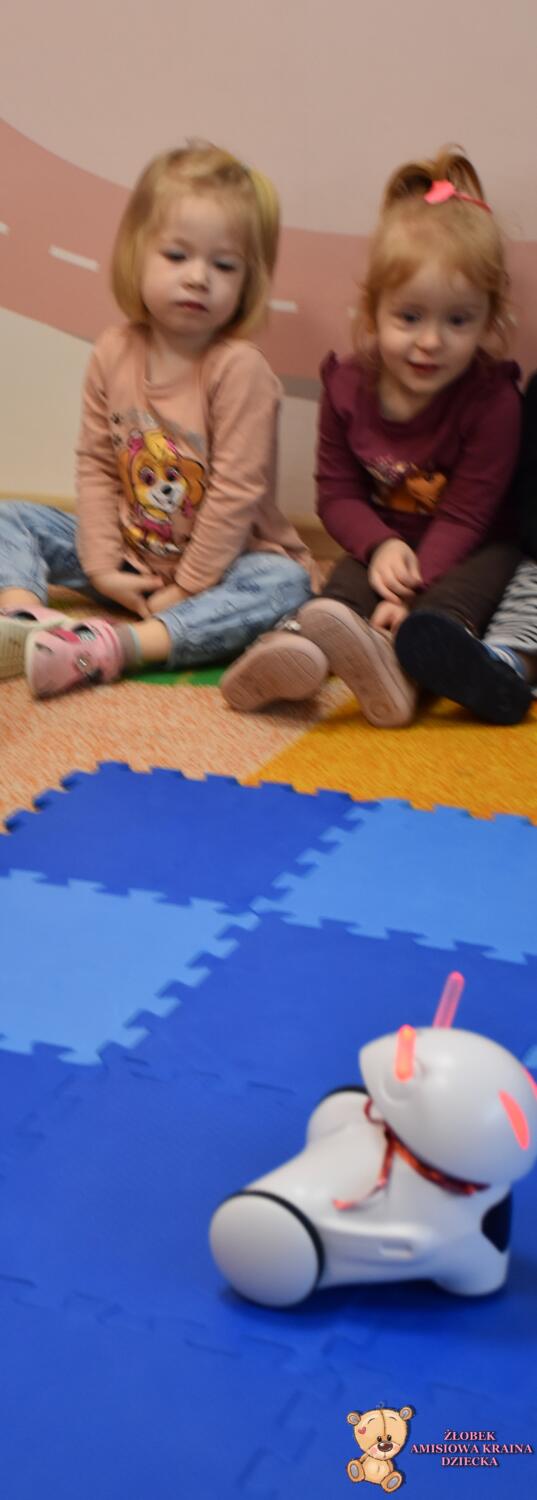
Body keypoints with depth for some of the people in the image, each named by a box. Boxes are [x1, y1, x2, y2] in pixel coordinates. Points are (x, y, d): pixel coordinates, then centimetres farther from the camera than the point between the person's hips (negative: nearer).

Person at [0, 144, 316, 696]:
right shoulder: (114, 353, -5)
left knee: (283, 582, -35)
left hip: (219, 564, -5)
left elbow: (236, 491, -22)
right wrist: (102, 565, -9)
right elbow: (96, 465, -1)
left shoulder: (239, 369, -20)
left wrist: (187, 588, -19)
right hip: (128, 555, 5)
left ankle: (116, 647, -47)